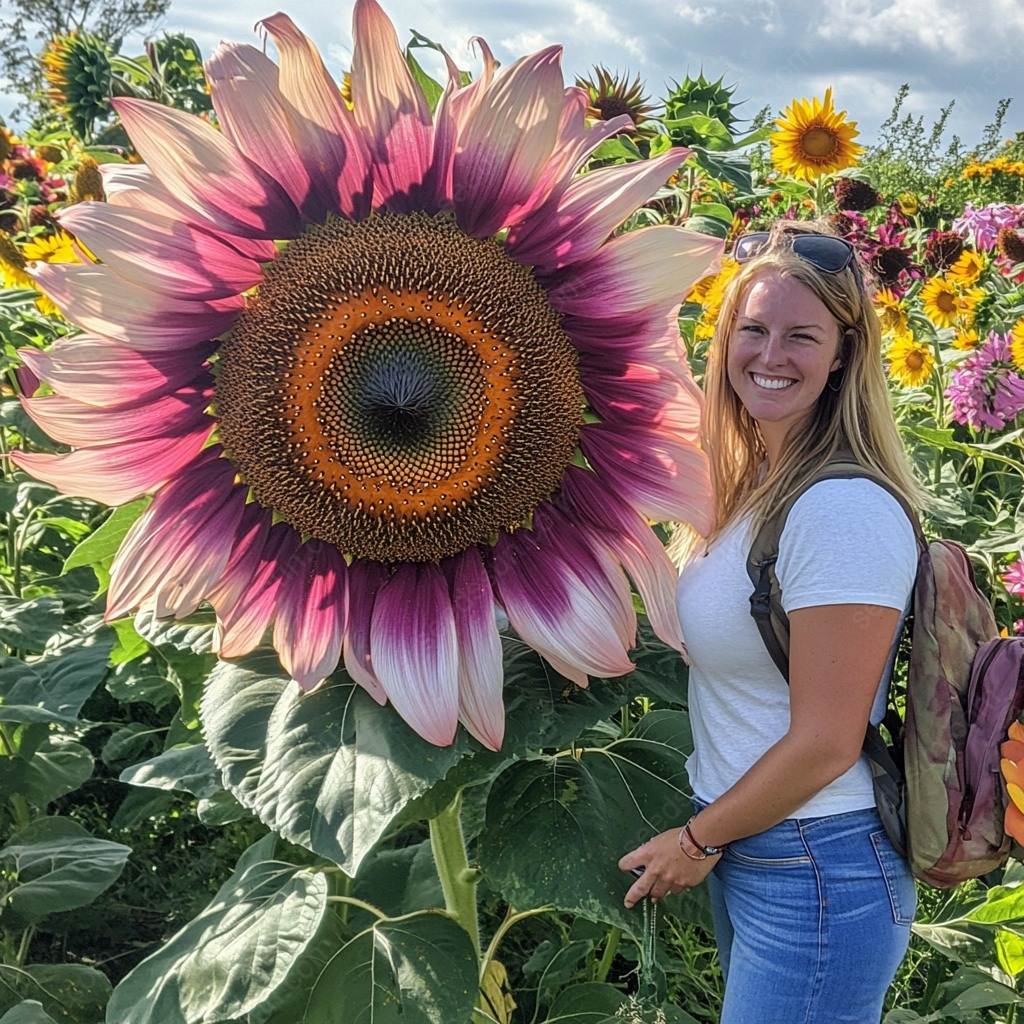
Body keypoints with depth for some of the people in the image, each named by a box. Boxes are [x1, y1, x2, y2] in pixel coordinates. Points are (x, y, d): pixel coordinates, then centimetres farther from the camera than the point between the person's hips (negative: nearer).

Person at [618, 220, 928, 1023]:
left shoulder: (845, 509, -23)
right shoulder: (752, 486, 5)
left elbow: (826, 743, -21)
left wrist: (696, 840, -9)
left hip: (818, 875, -8)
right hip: (744, 853, 8)